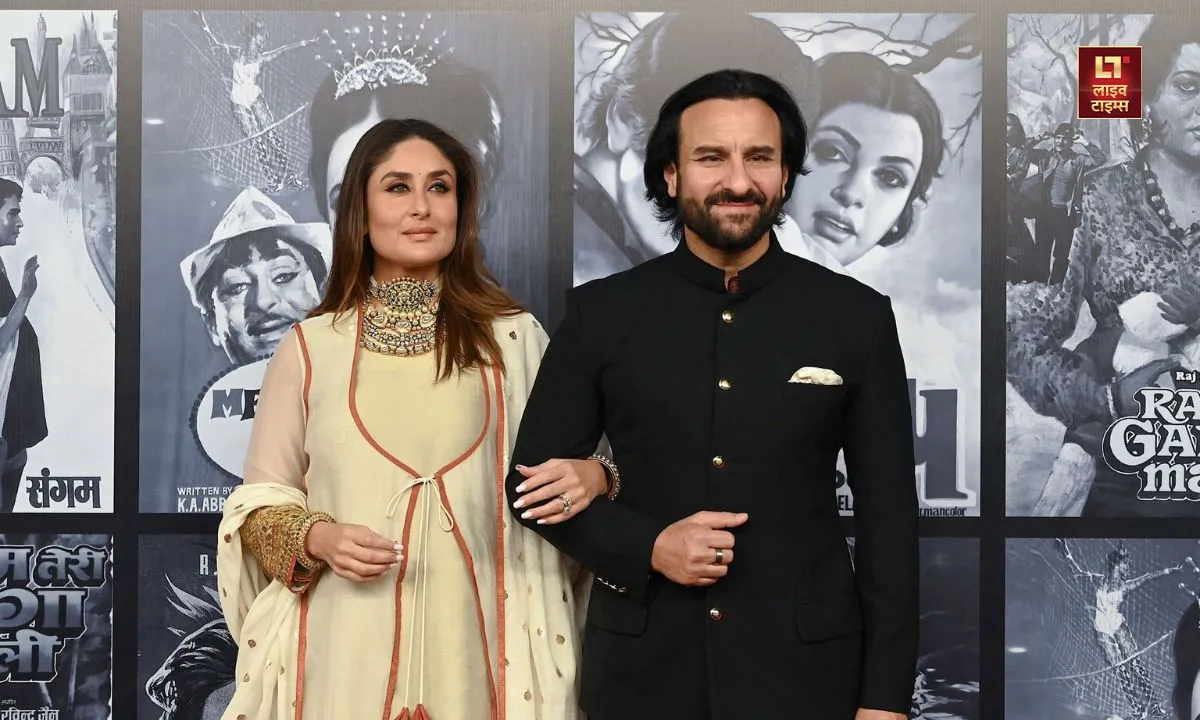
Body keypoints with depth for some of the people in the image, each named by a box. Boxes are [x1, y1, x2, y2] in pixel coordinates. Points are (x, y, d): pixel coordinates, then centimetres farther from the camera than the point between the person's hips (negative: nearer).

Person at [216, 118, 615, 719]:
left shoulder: (514, 337, 2)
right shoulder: (310, 346, 2)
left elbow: (563, 467, 10)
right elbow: (261, 501, 7)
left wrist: (593, 477, -12)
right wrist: (317, 538, -12)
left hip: (470, 640, 0)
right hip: (349, 644, 0)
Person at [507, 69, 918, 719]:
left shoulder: (857, 317, -2)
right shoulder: (600, 313, -2)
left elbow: (888, 518, 0)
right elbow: (532, 480, 4)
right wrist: (647, 547, -12)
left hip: (807, 665, 0)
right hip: (642, 667, 1)